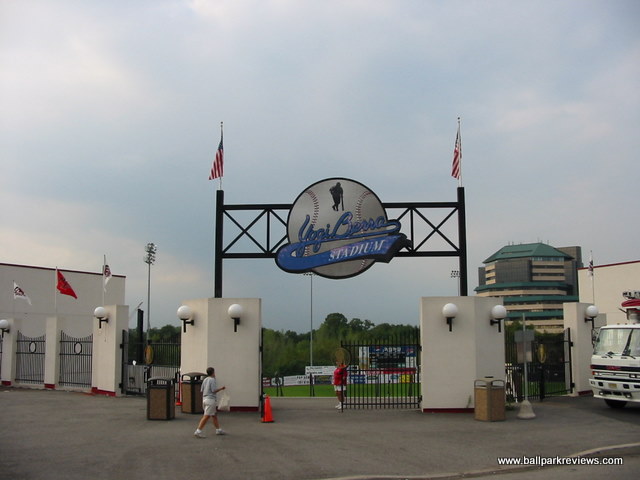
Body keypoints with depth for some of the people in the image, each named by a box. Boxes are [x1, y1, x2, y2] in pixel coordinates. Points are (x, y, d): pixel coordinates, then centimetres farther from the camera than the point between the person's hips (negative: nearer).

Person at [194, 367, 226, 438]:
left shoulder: (205, 379, 11)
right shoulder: (212, 380, -11)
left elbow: (201, 390, 12)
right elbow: (214, 390, -16)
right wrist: (221, 388, -2)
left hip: (205, 398, 9)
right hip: (210, 399, -9)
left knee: (214, 415, 18)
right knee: (206, 416, -10)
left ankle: (218, 429, 26)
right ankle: (198, 431, -15)